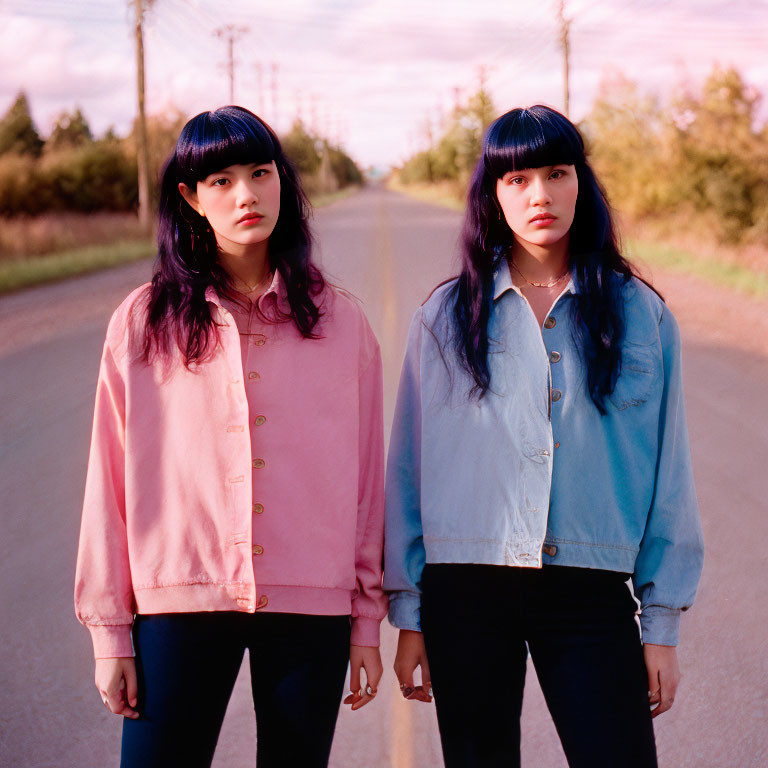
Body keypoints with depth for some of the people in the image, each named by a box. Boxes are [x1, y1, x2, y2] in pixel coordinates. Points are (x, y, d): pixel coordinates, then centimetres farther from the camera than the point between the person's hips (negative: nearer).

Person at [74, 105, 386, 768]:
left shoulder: (340, 322, 6)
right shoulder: (145, 323, 3)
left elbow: (366, 477, 8)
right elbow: (110, 483, 4)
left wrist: (367, 619, 6)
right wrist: (109, 630, 2)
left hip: (312, 608, 1)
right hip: (178, 602, -1)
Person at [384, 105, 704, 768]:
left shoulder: (640, 314, 5)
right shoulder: (447, 316, 6)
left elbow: (669, 475, 6)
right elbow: (409, 466, 8)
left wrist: (663, 626, 3)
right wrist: (408, 616, 5)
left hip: (590, 594, 0)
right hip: (466, 589, 1)